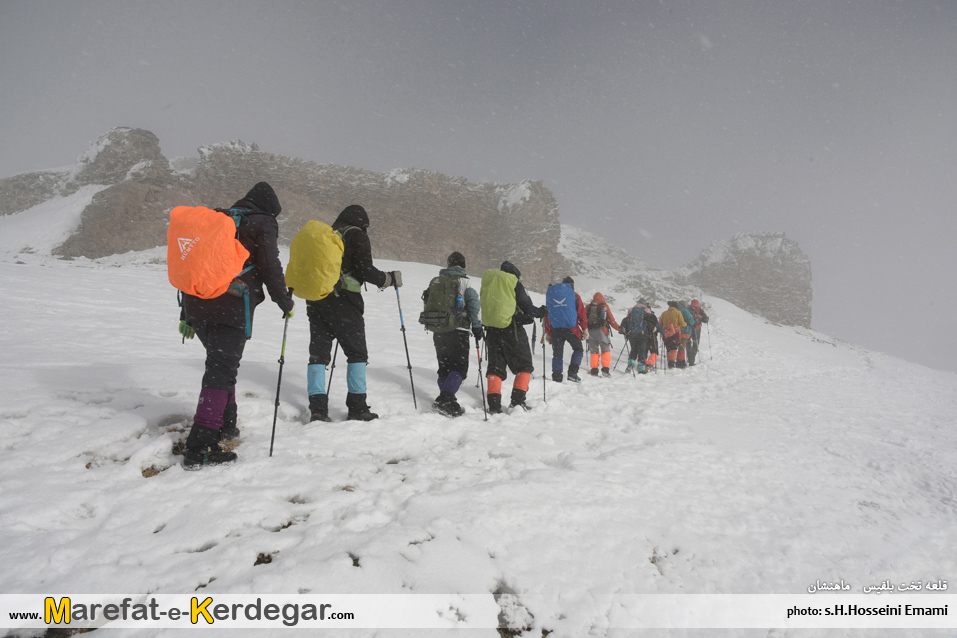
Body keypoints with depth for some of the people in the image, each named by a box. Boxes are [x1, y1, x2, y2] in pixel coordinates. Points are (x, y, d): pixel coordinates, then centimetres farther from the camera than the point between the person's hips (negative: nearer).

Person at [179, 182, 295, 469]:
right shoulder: (262, 224, 4)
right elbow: (270, 268, -6)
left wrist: (186, 315, 26)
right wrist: (286, 303, 8)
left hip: (196, 305, 7)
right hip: (231, 308, -7)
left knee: (221, 362, 24)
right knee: (222, 370, -8)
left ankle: (225, 424, 31)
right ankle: (200, 448, -14)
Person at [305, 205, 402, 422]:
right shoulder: (357, 236, -1)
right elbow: (365, 271, -9)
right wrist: (391, 278, 4)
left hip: (315, 301, 6)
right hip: (343, 302, -6)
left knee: (318, 353, 7)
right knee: (357, 353, 4)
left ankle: (317, 409, 1)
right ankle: (357, 408, 3)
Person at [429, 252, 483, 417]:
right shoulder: (463, 282, -2)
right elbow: (474, 304, -10)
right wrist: (477, 327, -2)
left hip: (438, 331, 5)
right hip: (458, 331, -5)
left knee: (444, 367, 14)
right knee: (459, 368, -4)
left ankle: (445, 401, 8)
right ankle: (445, 399, -22)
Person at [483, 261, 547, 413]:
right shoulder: (515, 284, -2)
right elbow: (528, 309, -7)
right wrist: (542, 312, 10)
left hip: (492, 331, 5)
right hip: (512, 331, -5)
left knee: (495, 367, 7)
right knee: (524, 365, 8)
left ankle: (494, 404, -6)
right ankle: (518, 400, -2)